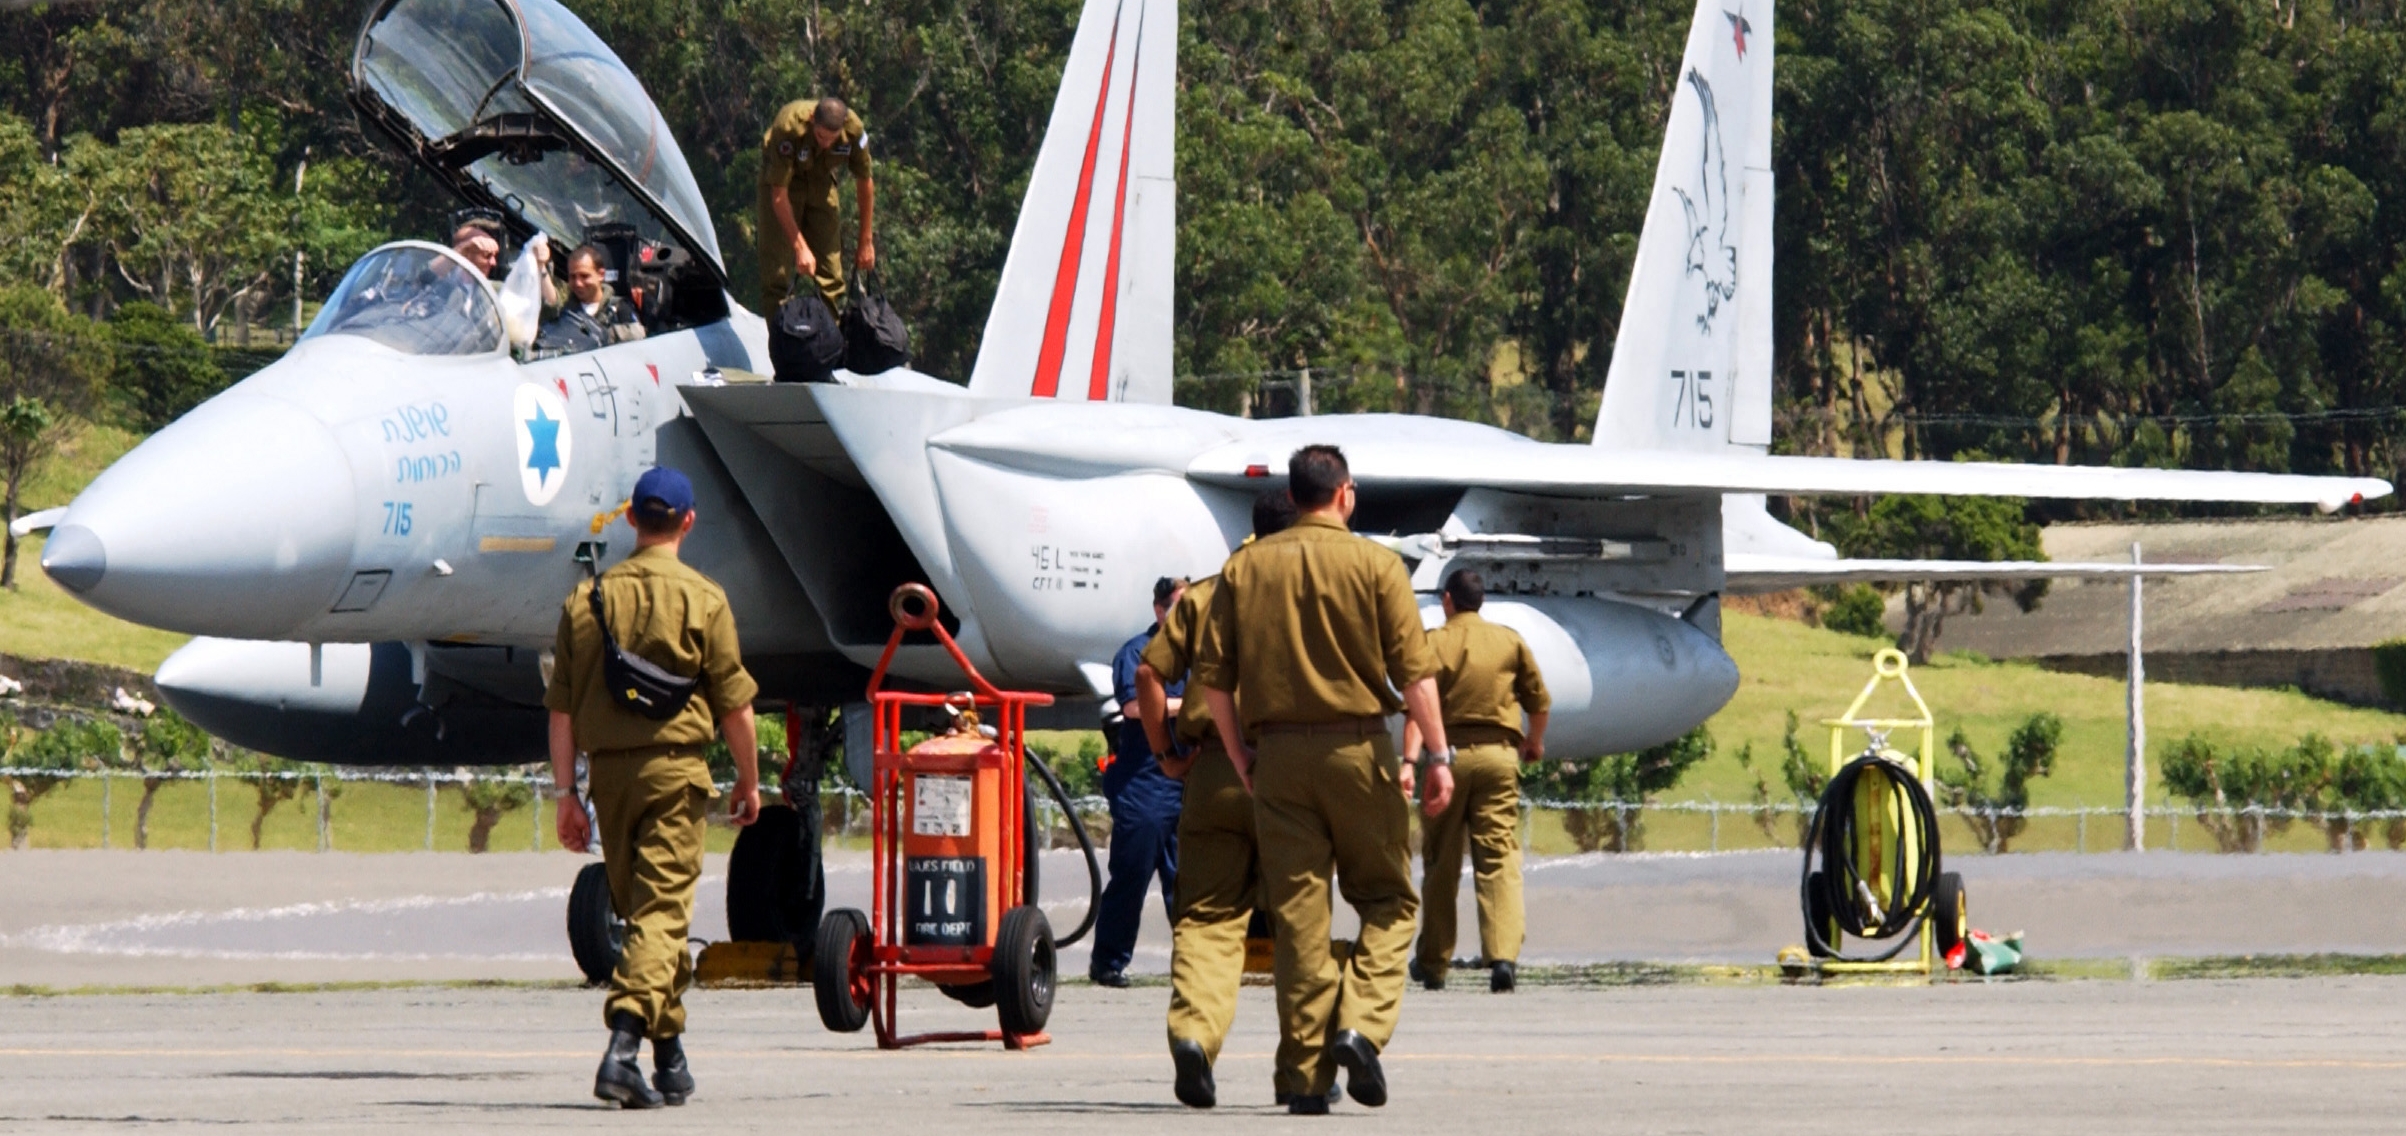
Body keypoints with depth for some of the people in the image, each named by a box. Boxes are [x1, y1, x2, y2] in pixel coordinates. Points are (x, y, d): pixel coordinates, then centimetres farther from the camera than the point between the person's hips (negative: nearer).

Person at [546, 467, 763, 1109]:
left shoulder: (588, 598, 6)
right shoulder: (701, 599, -5)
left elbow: (561, 709, 5)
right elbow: (734, 703, -3)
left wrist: (567, 796, 9)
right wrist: (749, 780, 10)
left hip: (608, 769, 4)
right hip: (674, 767, -4)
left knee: (642, 911, 16)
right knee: (661, 912, -7)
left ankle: (671, 1061, 24)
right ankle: (624, 1045, -24)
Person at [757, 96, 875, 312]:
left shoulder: (854, 130, -26)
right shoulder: (788, 129, -36)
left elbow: (864, 183, -9)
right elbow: (779, 195, -30)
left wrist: (866, 242, -4)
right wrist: (800, 248, -31)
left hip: (821, 179, 3)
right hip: (782, 179, -3)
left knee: (831, 266, -3)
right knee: (777, 269, -11)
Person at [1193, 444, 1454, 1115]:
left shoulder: (1245, 567, 7)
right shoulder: (1375, 564, -1)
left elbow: (1213, 677, 5)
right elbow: (1414, 670, -7)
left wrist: (1240, 759, 14)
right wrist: (1438, 755, -3)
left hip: (1279, 754, 2)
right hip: (1358, 745, -2)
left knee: (1297, 911, 4)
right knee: (1388, 899, 10)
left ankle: (1307, 1076, 2)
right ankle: (1361, 1023, -13)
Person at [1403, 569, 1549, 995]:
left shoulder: (1434, 643, -1)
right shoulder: (1510, 640, 6)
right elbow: (1538, 698, 12)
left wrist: (1410, 757, -20)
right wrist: (1535, 740, 30)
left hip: (1449, 752, -1)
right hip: (1498, 752, 1)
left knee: (1440, 863, 9)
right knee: (1500, 857, -3)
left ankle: (1433, 963, 16)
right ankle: (1503, 954, -20)